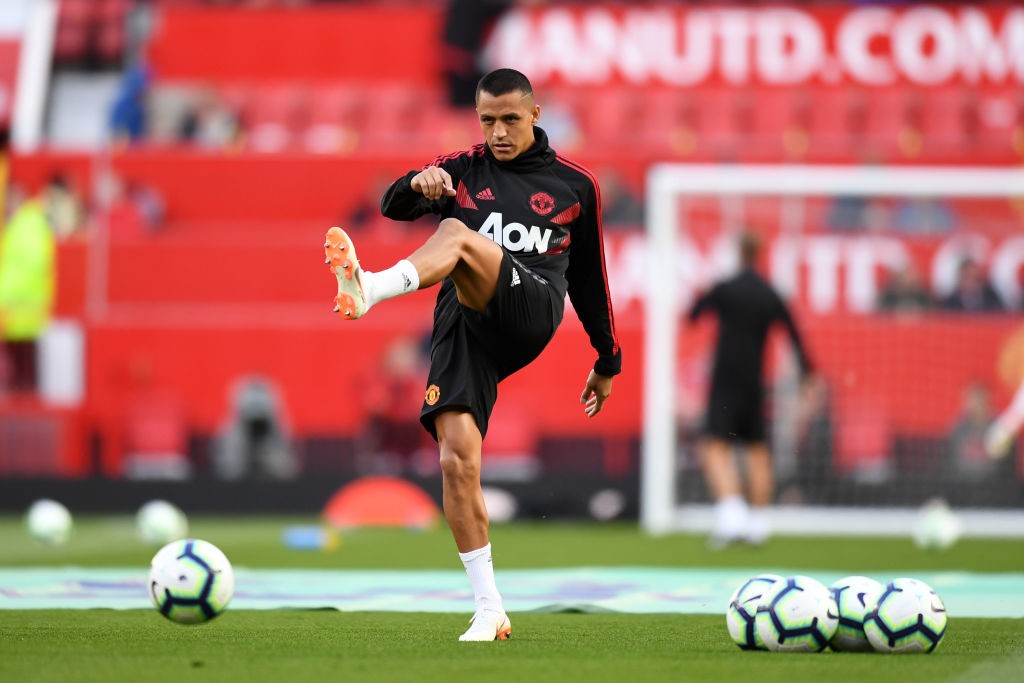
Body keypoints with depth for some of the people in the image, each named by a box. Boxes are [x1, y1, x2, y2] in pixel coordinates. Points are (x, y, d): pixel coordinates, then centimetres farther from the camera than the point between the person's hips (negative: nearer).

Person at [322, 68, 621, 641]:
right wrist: (418, 186, -23)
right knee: (457, 460, -15)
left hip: (530, 312, -2)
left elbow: (588, 276, 26)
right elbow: (395, 206, 1)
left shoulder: (575, 185, 18)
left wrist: (608, 360, 30)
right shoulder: (462, 170, 18)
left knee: (457, 234, -30)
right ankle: (490, 612, -7)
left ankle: (369, 291, -59)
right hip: (464, 326, 3)